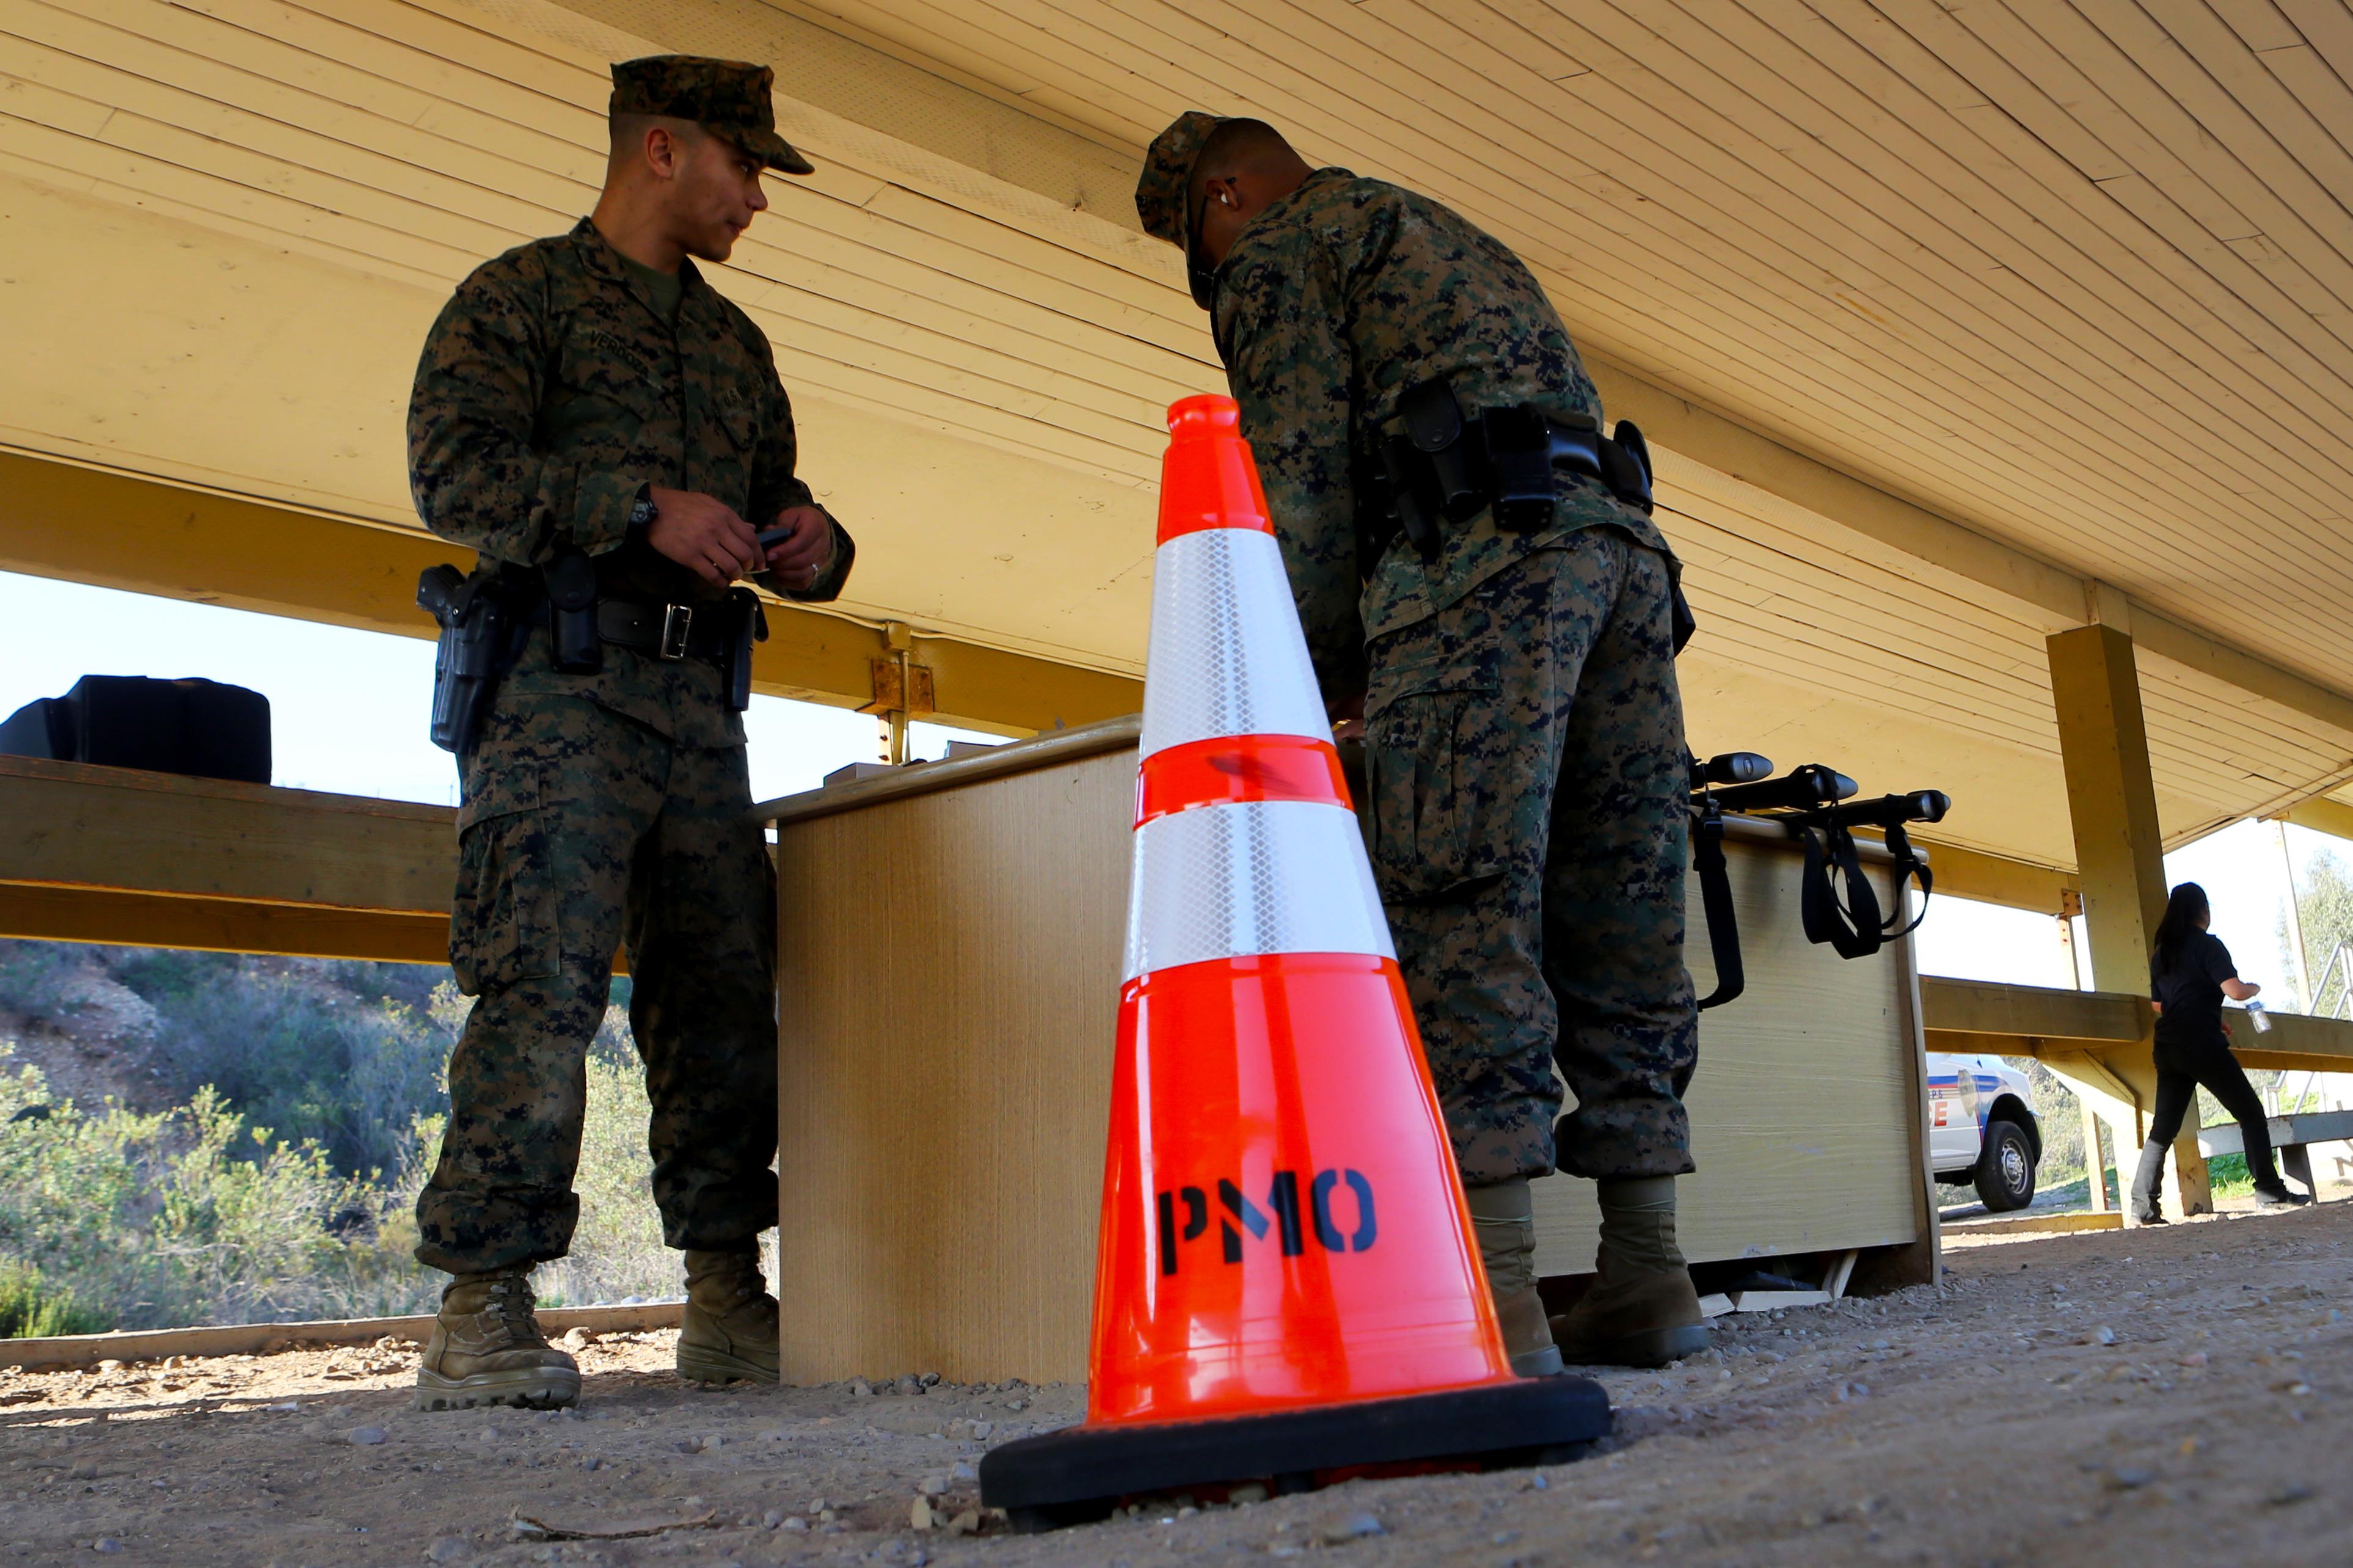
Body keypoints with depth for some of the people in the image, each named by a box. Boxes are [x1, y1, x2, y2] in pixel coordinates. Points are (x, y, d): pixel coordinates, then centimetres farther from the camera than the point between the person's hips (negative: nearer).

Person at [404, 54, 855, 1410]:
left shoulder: (736, 343, 28)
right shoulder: (522, 294, 8)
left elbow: (772, 502, 30)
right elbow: (456, 469, -7)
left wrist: (813, 543, 6)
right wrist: (642, 507, -17)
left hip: (702, 701, 6)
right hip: (563, 688, -6)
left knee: (725, 994, 2)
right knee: (544, 988, -15)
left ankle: (728, 1302, 8)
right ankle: (483, 1313, -9)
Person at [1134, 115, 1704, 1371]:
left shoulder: (1278, 248, 12)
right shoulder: (1448, 233, 38)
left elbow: (1305, 477, 1)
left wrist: (1322, 679, 10)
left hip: (1484, 548, -8)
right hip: (1622, 541, 8)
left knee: (1464, 908, -13)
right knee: (1621, 926, 4)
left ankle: (1494, 1298, -19)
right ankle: (1647, 1280, 5)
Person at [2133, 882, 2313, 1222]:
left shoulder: (2161, 952, 17)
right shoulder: (2208, 945, -3)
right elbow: (2235, 990, -14)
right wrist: (2254, 989, 9)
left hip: (2168, 1047, 6)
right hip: (2202, 1044, -6)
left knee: (2163, 1127, 4)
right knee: (2250, 1114, 6)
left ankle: (2143, 1204, -4)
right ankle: (2269, 1191, 3)